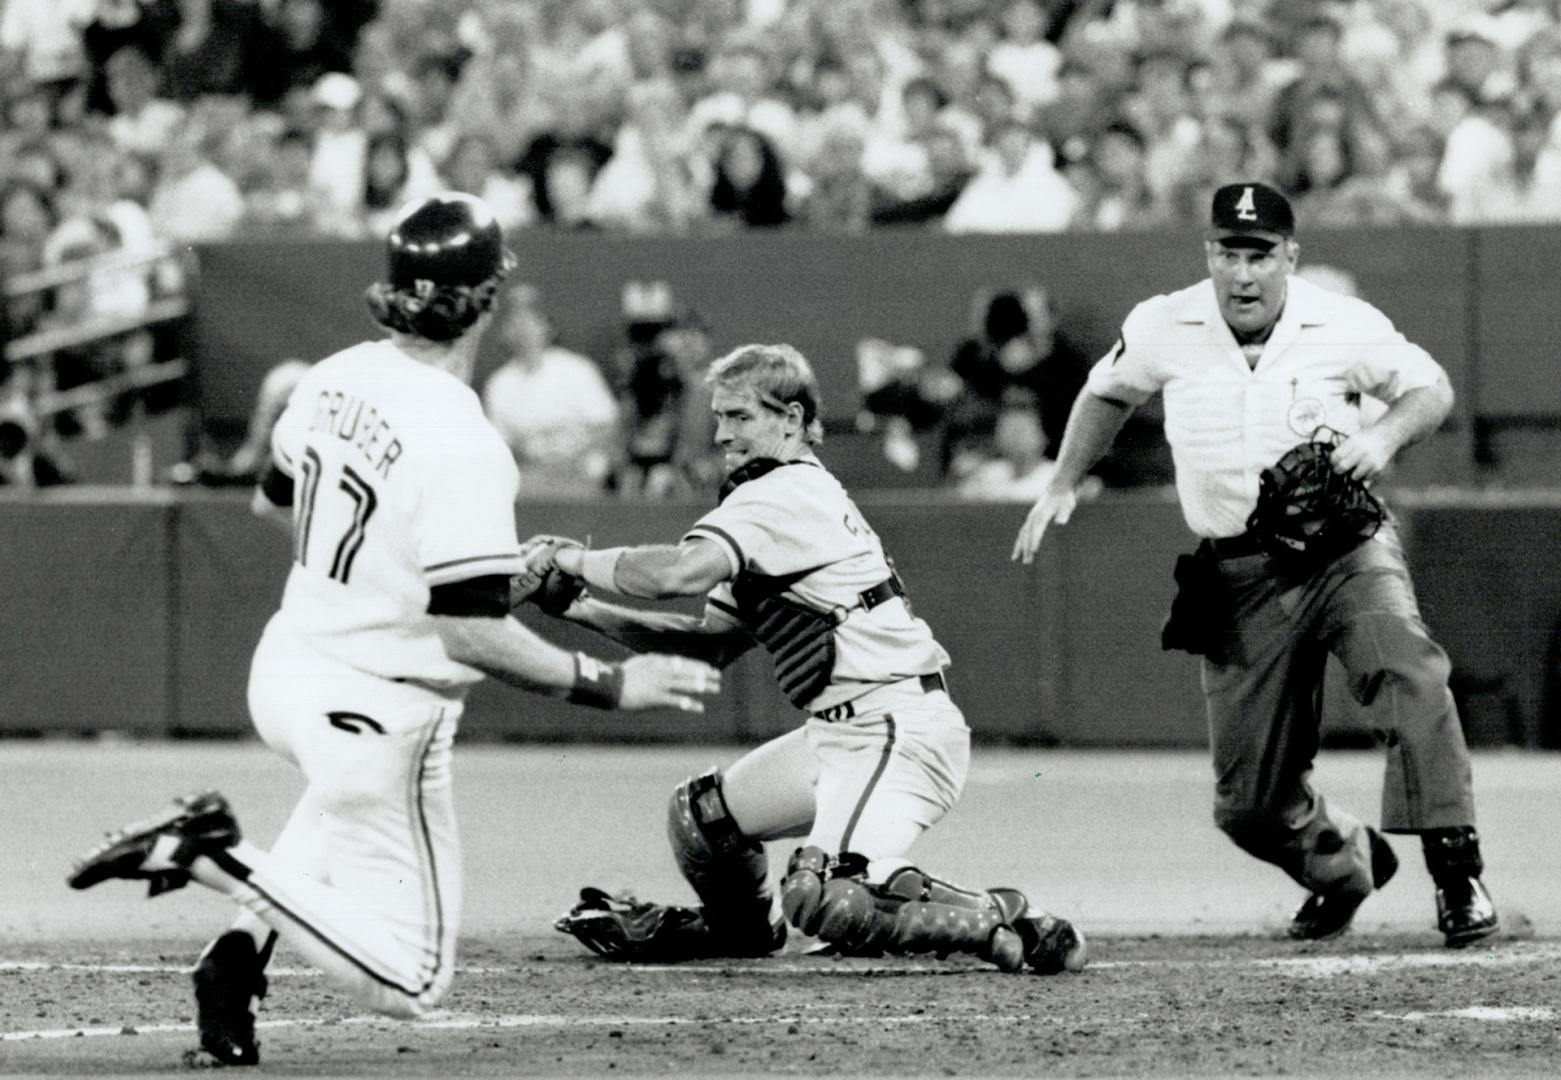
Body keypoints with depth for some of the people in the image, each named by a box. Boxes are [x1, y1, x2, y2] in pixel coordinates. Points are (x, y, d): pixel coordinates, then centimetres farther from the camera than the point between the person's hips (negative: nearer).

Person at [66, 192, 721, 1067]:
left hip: (284, 671, 8)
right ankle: (226, 863, -15)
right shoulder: (462, 448, -26)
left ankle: (250, 940, 16)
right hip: (380, 714, -8)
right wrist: (608, 685, -19)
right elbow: (471, 634, -27)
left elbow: (271, 498, 17)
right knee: (409, 979, 2)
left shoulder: (337, 378, -2)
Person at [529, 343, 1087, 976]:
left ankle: (1002, 923, -12)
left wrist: (579, 561, -12)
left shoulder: (782, 495, -11)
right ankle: (741, 927, 46)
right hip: (841, 733, 10)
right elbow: (714, 643, 20)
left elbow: (683, 573, -28)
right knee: (698, 815, 18)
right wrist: (589, 613, 13)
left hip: (894, 728, -10)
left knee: (822, 902, -26)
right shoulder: (802, 496, 20)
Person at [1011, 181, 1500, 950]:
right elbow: (1108, 393, 21)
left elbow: (1431, 388, 7)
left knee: (1405, 670, -34)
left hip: (1345, 548, -3)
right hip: (1240, 582, 3)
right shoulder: (1164, 330, 2)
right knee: (1248, 801, 2)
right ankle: (1344, 861, 35)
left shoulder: (1345, 328, -5)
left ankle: (1455, 869, -34)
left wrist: (1383, 435, -13)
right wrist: (1060, 488, 15)